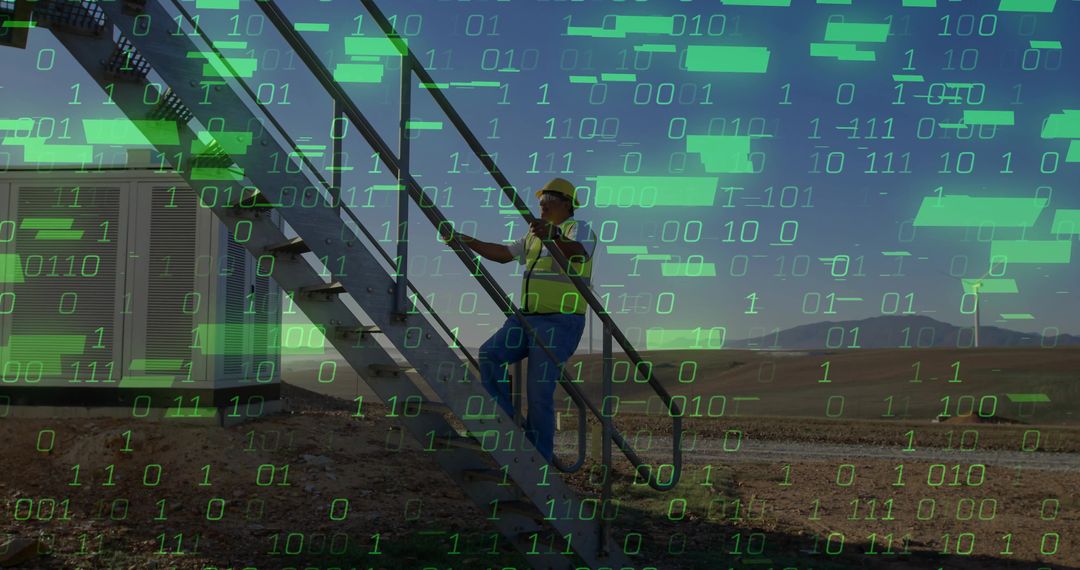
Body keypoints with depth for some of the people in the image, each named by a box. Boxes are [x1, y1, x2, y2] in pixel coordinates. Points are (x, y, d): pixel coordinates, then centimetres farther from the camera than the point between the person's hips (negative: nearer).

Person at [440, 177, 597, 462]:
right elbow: (504, 254, 25)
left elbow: (578, 252, -28)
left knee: (539, 393, -11)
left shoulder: (579, 229, -6)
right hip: (527, 318, 8)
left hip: (559, 323, -8)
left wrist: (554, 237, -48)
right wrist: (468, 241, 13)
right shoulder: (535, 235, 21)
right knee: (489, 354, -15)